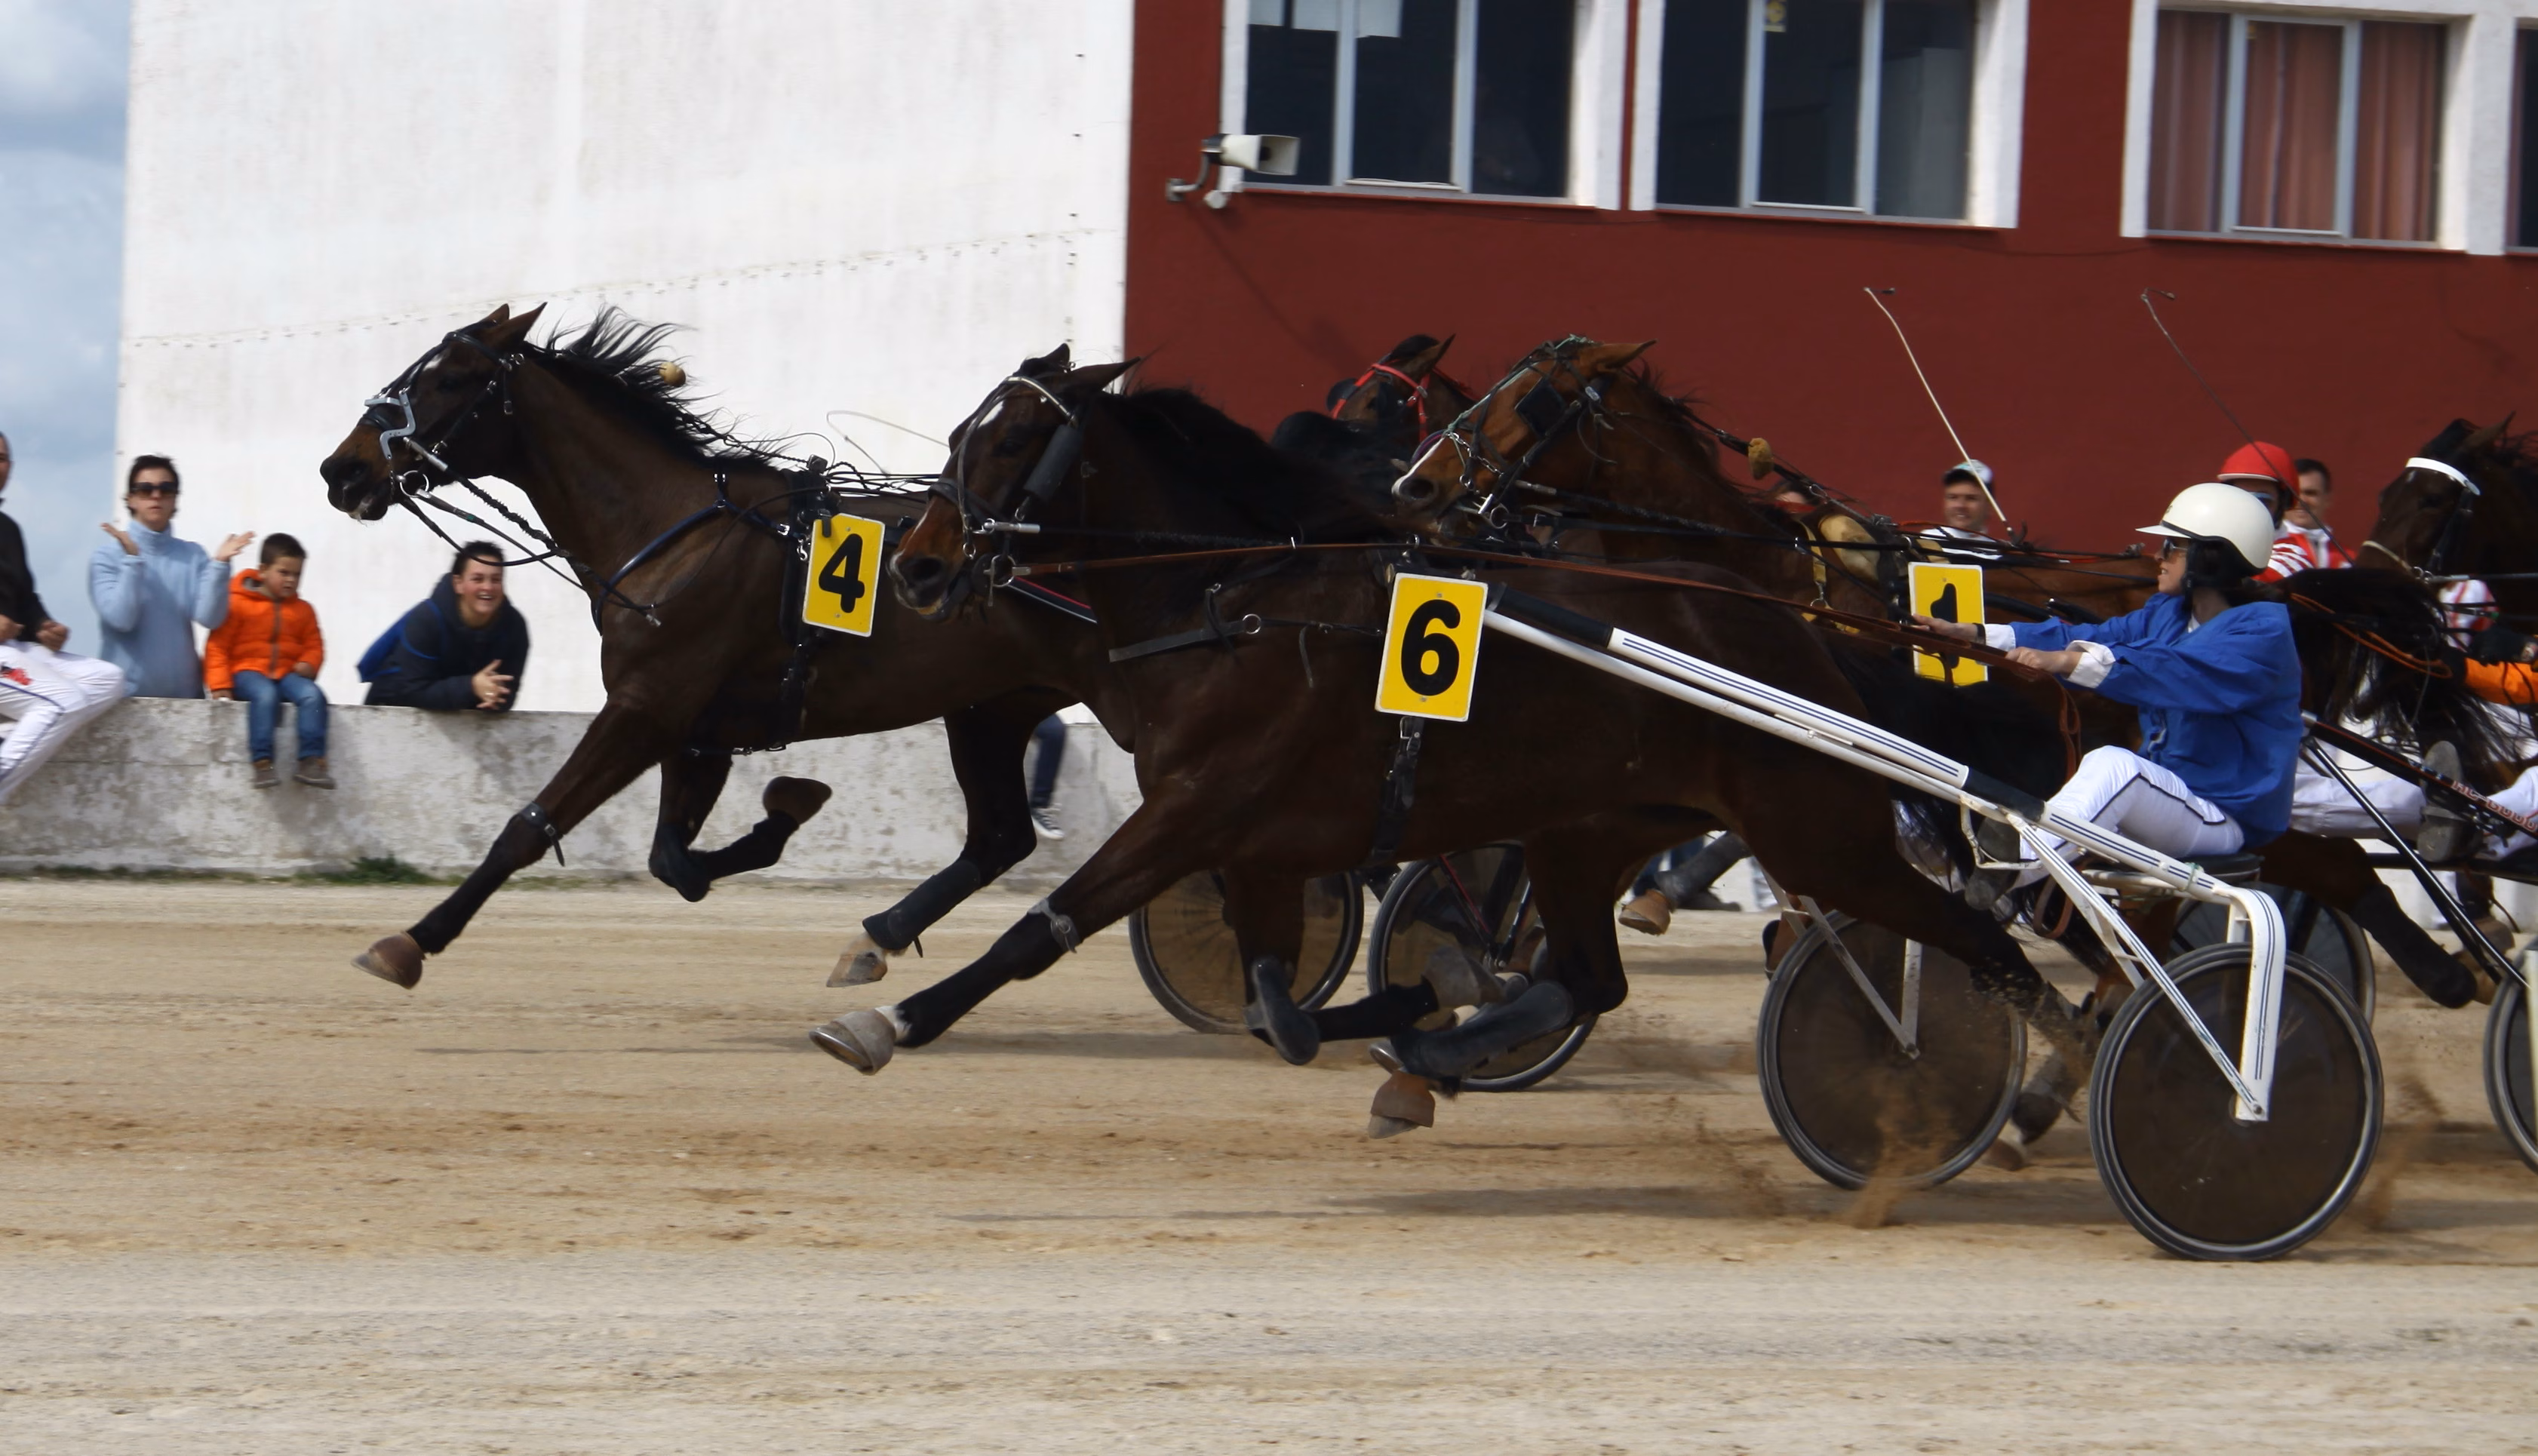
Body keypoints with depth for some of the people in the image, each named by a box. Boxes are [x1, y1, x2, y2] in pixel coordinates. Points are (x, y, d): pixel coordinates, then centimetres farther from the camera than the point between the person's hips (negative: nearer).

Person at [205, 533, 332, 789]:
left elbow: (313, 645, 19)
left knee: (313, 695, -27)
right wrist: (220, 684, -10)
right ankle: (261, 761, -39)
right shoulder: (238, 603, 1)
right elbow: (218, 645, 0)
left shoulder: (302, 610, 15)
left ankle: (311, 762, -29)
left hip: (287, 672, 4)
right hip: (247, 672, -4)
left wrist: (308, 663, -6)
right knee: (265, 695, -39)